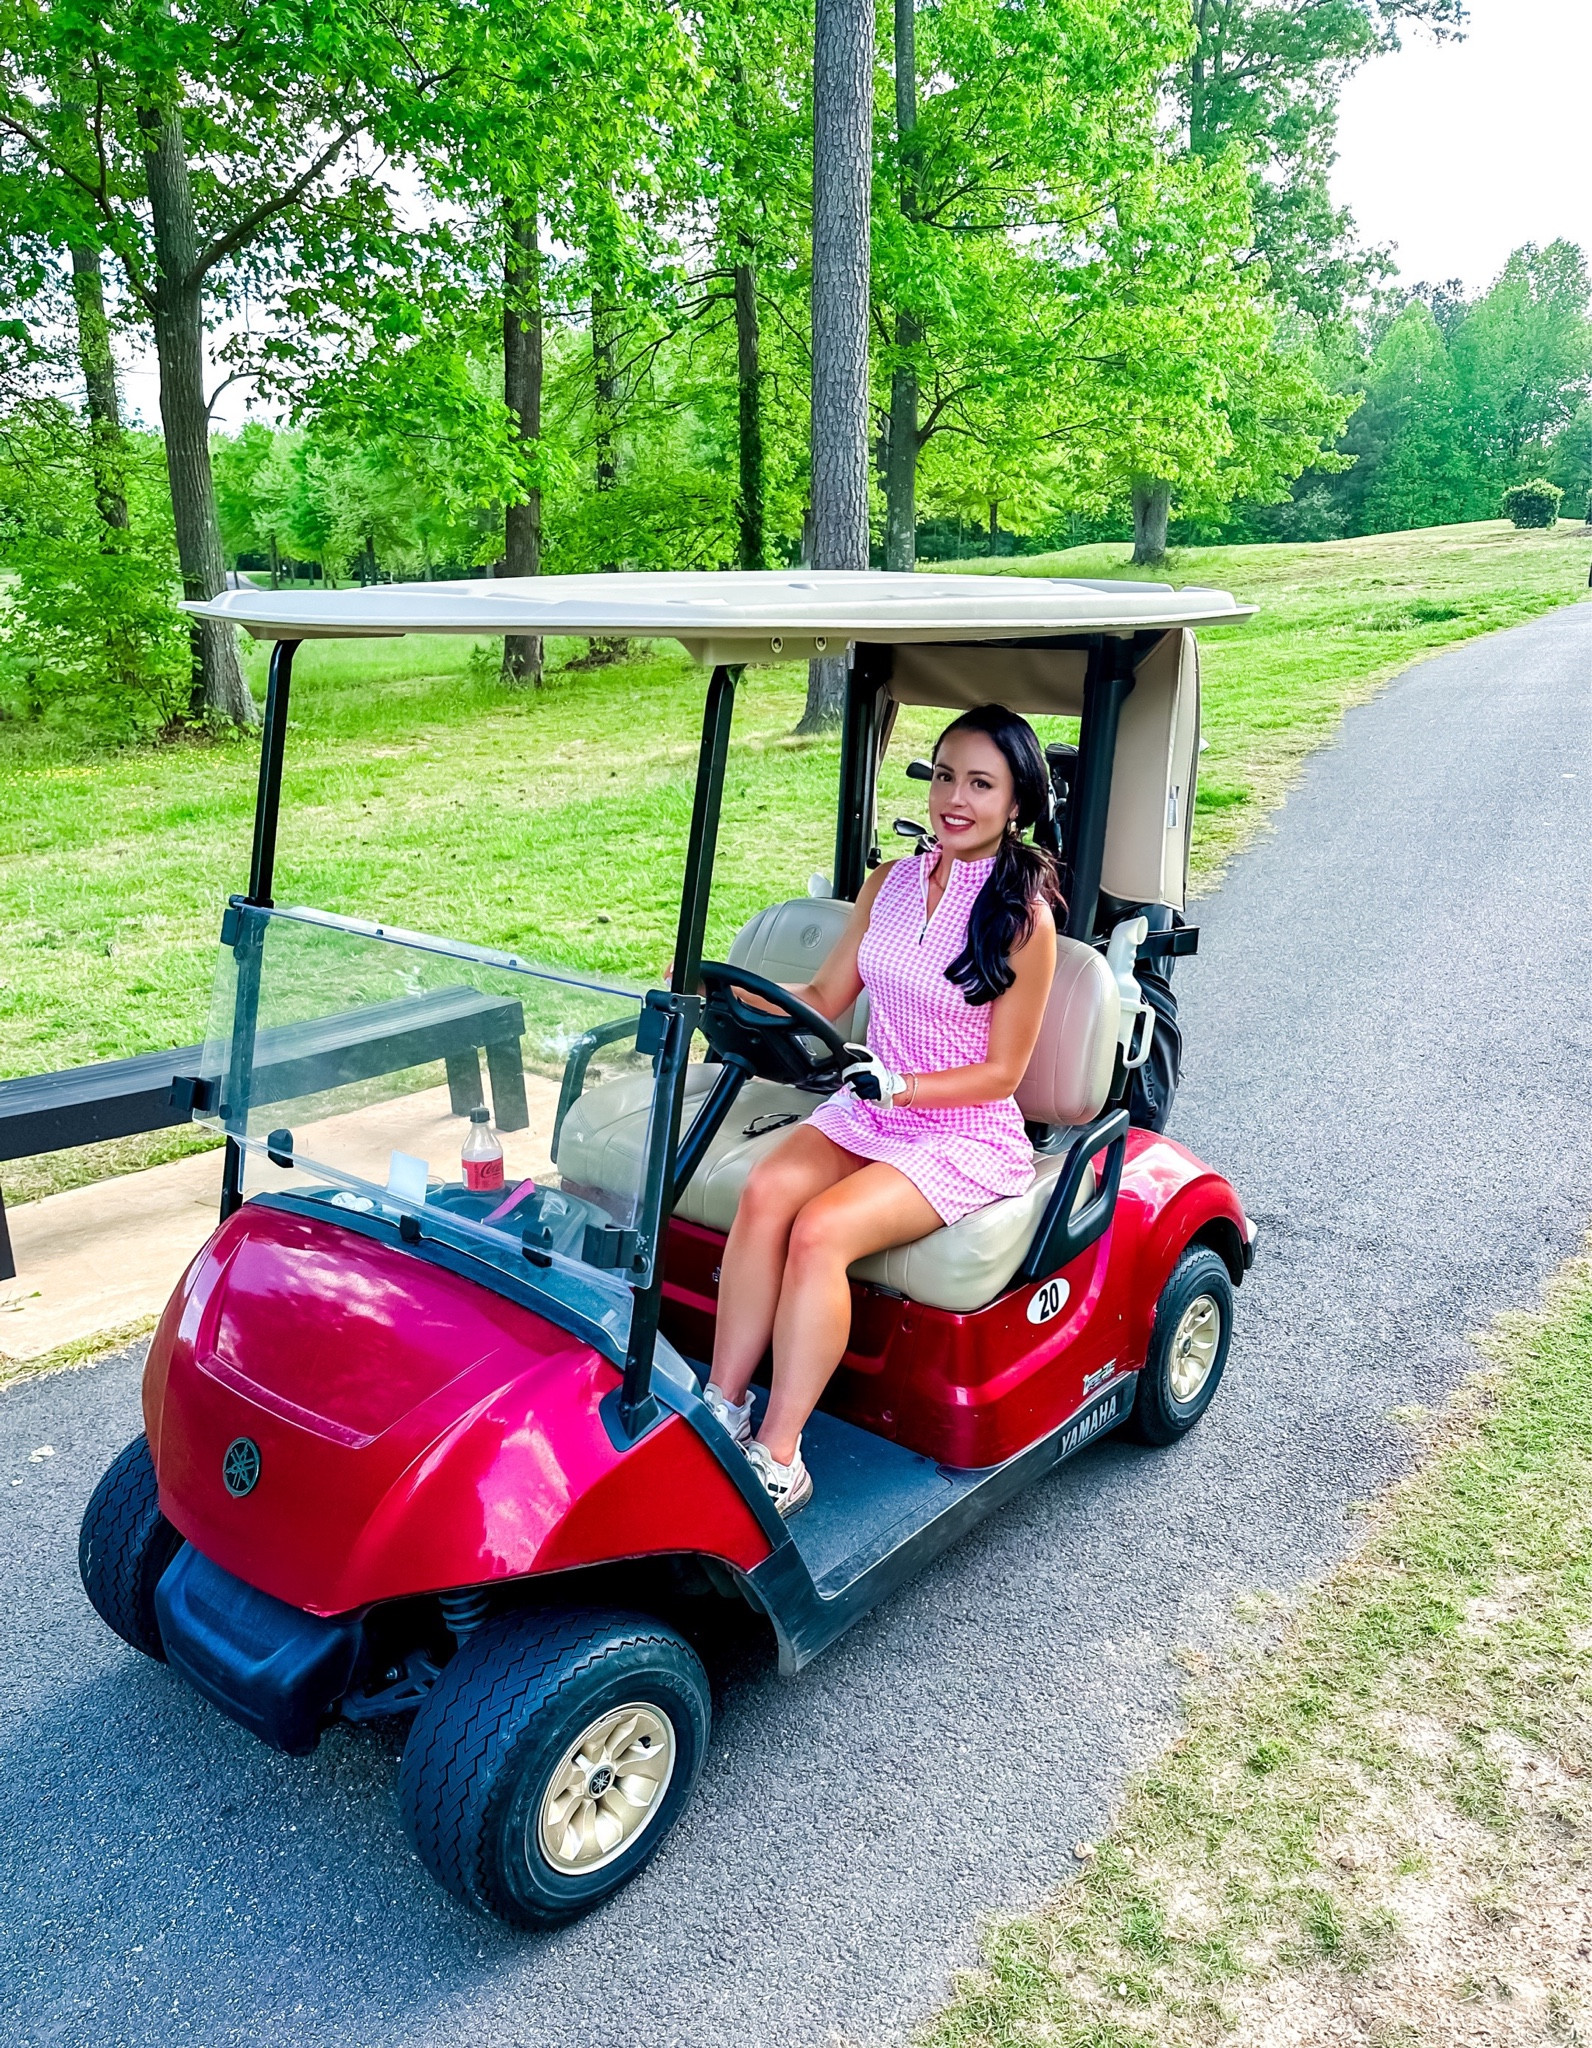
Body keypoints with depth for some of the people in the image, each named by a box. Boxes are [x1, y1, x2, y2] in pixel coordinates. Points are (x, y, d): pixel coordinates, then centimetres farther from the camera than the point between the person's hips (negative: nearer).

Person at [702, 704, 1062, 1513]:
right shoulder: (889, 884, 8)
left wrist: (898, 1085, -22)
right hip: (867, 1110, 5)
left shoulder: (1025, 915, -9)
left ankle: (778, 1459, -20)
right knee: (765, 1191, -25)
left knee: (819, 1230, -28)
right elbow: (824, 997, 10)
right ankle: (721, 1407, -18)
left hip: (967, 1136, -5)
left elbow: (1001, 1071, -8)